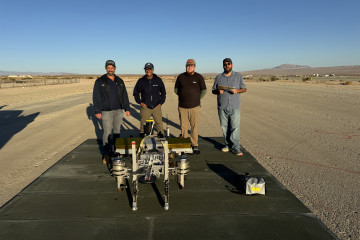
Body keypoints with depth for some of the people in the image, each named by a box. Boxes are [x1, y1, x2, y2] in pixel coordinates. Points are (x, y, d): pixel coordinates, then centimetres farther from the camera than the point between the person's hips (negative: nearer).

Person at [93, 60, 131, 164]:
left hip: (119, 110, 4)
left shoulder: (120, 81, 11)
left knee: (117, 131, 10)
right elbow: (96, 97, -2)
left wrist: (127, 108, 9)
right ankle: (107, 154, 5)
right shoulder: (100, 81, 0)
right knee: (107, 133, -5)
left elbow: (124, 96, 14)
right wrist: (97, 111, -8)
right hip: (106, 111, -4)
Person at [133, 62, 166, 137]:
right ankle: (142, 137, 15)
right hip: (145, 107, 0)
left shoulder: (158, 80, 5)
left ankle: (161, 137, 11)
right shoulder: (141, 81, 3)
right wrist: (140, 102, 2)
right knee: (143, 124, 2)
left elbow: (163, 93, 15)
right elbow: (135, 93, 13)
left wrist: (161, 103, 5)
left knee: (159, 123, -1)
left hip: (156, 107, 0)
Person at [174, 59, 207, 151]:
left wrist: (197, 99, 8)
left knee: (195, 127, 1)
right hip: (182, 107, 1)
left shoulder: (199, 77, 2)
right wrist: (183, 96, 9)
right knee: (183, 127, 7)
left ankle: (195, 145, 13)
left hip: (194, 107, -1)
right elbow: (176, 89, 17)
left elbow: (204, 91, 10)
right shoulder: (180, 77, 6)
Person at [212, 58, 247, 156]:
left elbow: (244, 88, 10)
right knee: (225, 127, 5)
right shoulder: (218, 77, 11)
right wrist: (218, 91, -10)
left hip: (234, 107, -1)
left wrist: (237, 90, -12)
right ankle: (228, 144, 17)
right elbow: (213, 90, 13)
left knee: (235, 126, -7)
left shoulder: (238, 76, 9)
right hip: (222, 107, 2)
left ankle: (235, 147, -2)